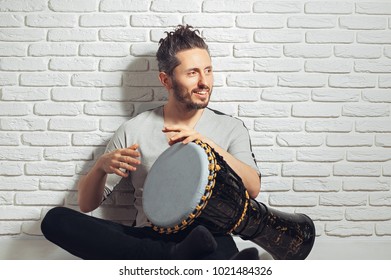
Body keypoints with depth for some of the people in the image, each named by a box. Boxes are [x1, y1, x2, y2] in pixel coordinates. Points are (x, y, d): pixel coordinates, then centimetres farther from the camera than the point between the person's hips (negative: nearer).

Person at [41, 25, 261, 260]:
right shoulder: (134, 130, 9)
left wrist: (208, 144, -18)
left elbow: (253, 189, -5)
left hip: (210, 236, -4)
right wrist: (102, 166, -13)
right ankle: (177, 257, -29)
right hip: (146, 239, 5)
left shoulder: (231, 128, 10)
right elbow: (87, 204, 10)